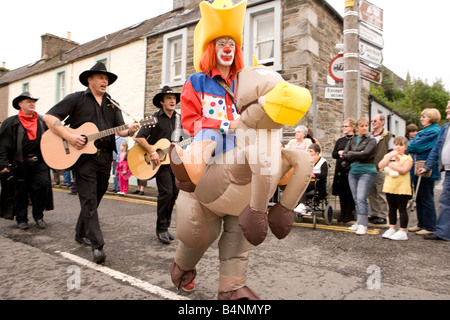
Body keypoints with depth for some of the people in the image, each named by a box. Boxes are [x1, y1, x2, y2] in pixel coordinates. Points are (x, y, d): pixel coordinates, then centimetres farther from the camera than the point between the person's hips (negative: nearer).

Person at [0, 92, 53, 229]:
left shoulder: (43, 121, 10)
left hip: (39, 162, 2)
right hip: (20, 163, -2)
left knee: (43, 185, -8)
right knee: (21, 191, 7)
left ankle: (38, 215, 11)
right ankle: (21, 219, 22)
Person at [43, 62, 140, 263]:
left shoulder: (112, 105, 18)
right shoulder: (76, 98, 5)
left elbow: (120, 129, 9)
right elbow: (49, 117, -1)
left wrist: (130, 131, -15)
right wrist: (68, 136, -15)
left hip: (105, 157, 5)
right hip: (83, 156, -5)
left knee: (94, 199, 14)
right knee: (89, 201, -9)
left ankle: (81, 233, 34)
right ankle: (97, 245, -9)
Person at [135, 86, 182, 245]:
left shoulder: (179, 119, 14)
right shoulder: (155, 118, -3)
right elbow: (139, 137, -11)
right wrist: (152, 152, -20)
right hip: (159, 161, -6)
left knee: (174, 193, 6)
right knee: (166, 192, -16)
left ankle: (165, 227, 21)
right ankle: (161, 229, -1)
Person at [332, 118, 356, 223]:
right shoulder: (340, 140, 17)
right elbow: (333, 154, 12)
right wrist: (339, 153, -8)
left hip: (351, 169, -5)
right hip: (340, 169, 5)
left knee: (350, 192, -1)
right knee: (341, 191, 8)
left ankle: (349, 214, 9)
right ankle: (342, 213, 18)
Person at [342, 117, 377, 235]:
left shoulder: (371, 140, 0)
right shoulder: (352, 140, 13)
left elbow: (365, 154, -15)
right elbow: (344, 155, 4)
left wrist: (351, 153, -2)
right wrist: (357, 156, -9)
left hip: (367, 172, -5)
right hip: (353, 172, 5)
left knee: (361, 198, -12)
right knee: (356, 199, 7)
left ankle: (362, 225, -8)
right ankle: (359, 222, 17)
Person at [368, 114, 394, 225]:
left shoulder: (388, 136, -2)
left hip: (381, 170, -6)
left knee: (381, 193, -2)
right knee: (372, 193, 10)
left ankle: (382, 216, 6)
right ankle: (374, 214, 20)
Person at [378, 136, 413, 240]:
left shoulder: (408, 158, -3)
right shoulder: (388, 155, 11)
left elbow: (404, 170, -19)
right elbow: (380, 165, -5)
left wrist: (390, 165, -13)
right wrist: (390, 156, -12)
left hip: (402, 188, -4)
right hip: (389, 187, 5)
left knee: (402, 209, 1)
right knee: (392, 209, 13)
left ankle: (403, 232, 7)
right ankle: (392, 229, 22)